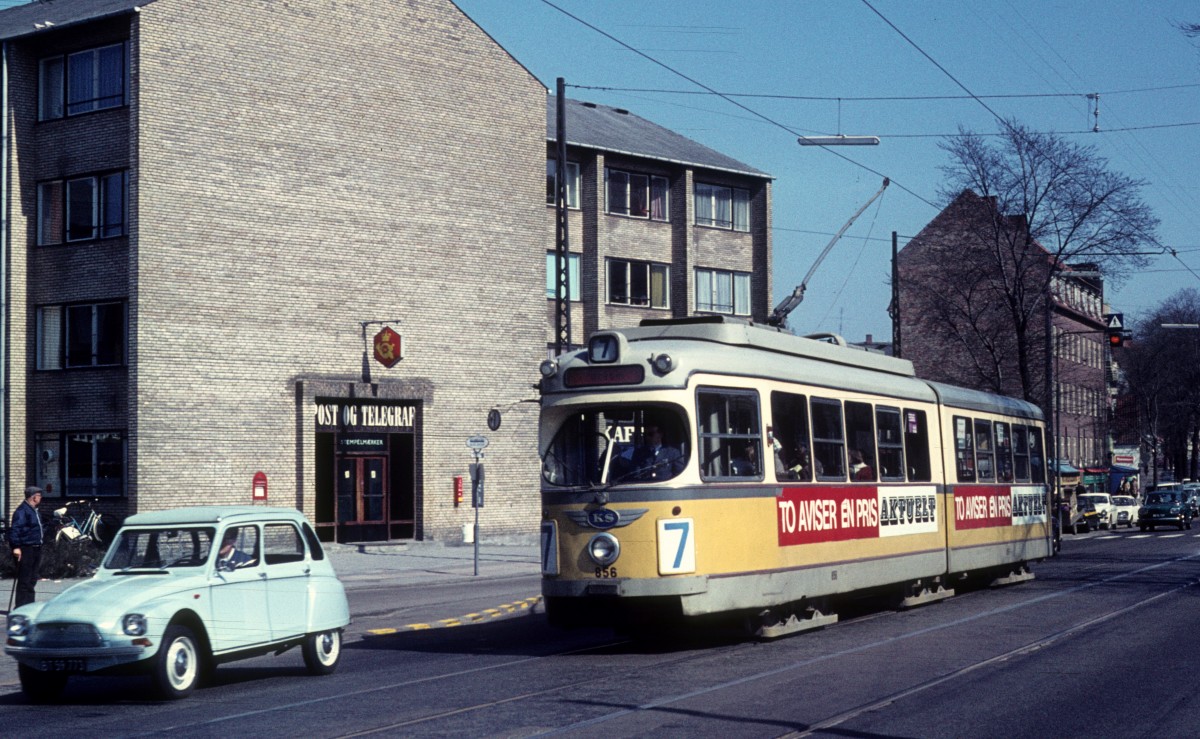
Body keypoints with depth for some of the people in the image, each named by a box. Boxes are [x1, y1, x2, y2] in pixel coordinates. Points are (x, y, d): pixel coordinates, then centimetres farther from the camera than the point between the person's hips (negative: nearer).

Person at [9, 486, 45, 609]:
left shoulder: (34, 510, 17)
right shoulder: (22, 511, -14)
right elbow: (15, 529, -21)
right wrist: (16, 547, -27)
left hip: (35, 548, 10)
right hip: (25, 549, -10)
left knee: (32, 580, 14)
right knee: (24, 580, -8)